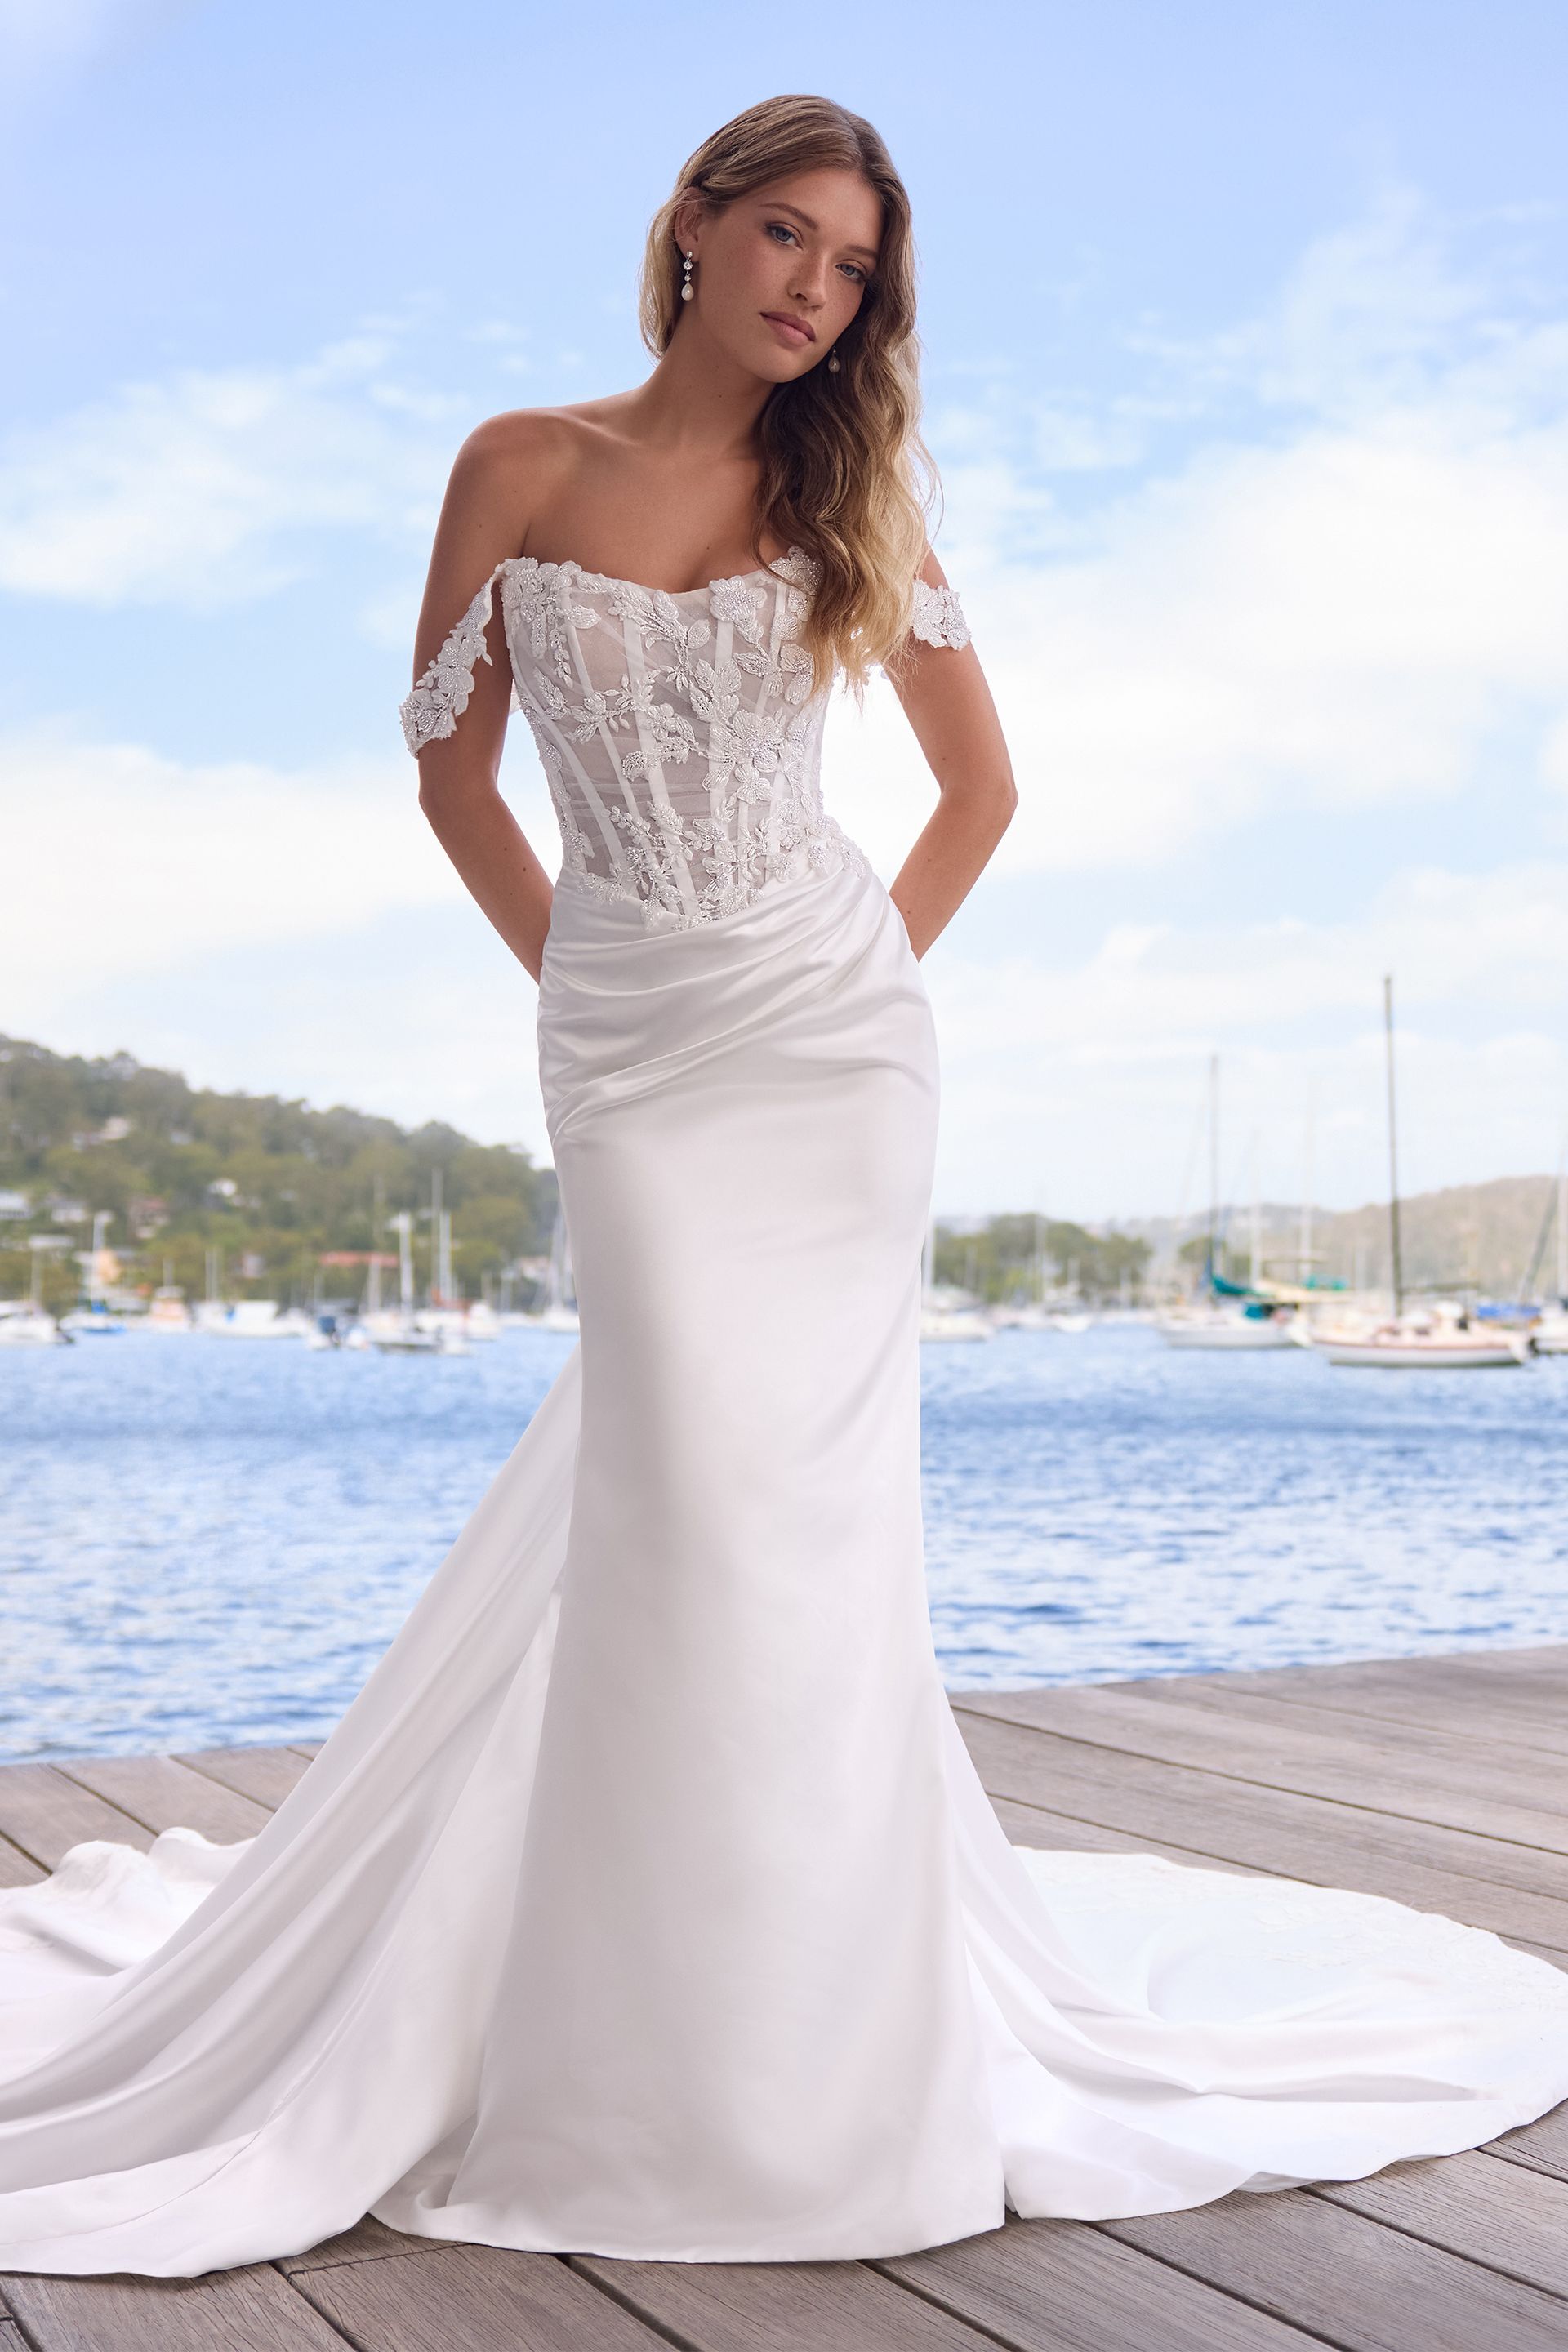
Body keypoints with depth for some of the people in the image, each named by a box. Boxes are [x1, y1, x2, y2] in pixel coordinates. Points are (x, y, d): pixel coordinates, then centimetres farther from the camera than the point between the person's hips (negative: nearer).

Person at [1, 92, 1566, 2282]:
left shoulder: (850, 496, 6)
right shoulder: (523, 469, 3)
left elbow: (983, 779, 13)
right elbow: (453, 770, 9)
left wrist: (883, 965, 6)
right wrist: (578, 978, 8)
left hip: (832, 1039, 1)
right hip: (625, 1045, -1)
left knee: (804, 1482, -1)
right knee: (696, 1476, -8)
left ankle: (805, 2046, 15)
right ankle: (680, 2036, 9)